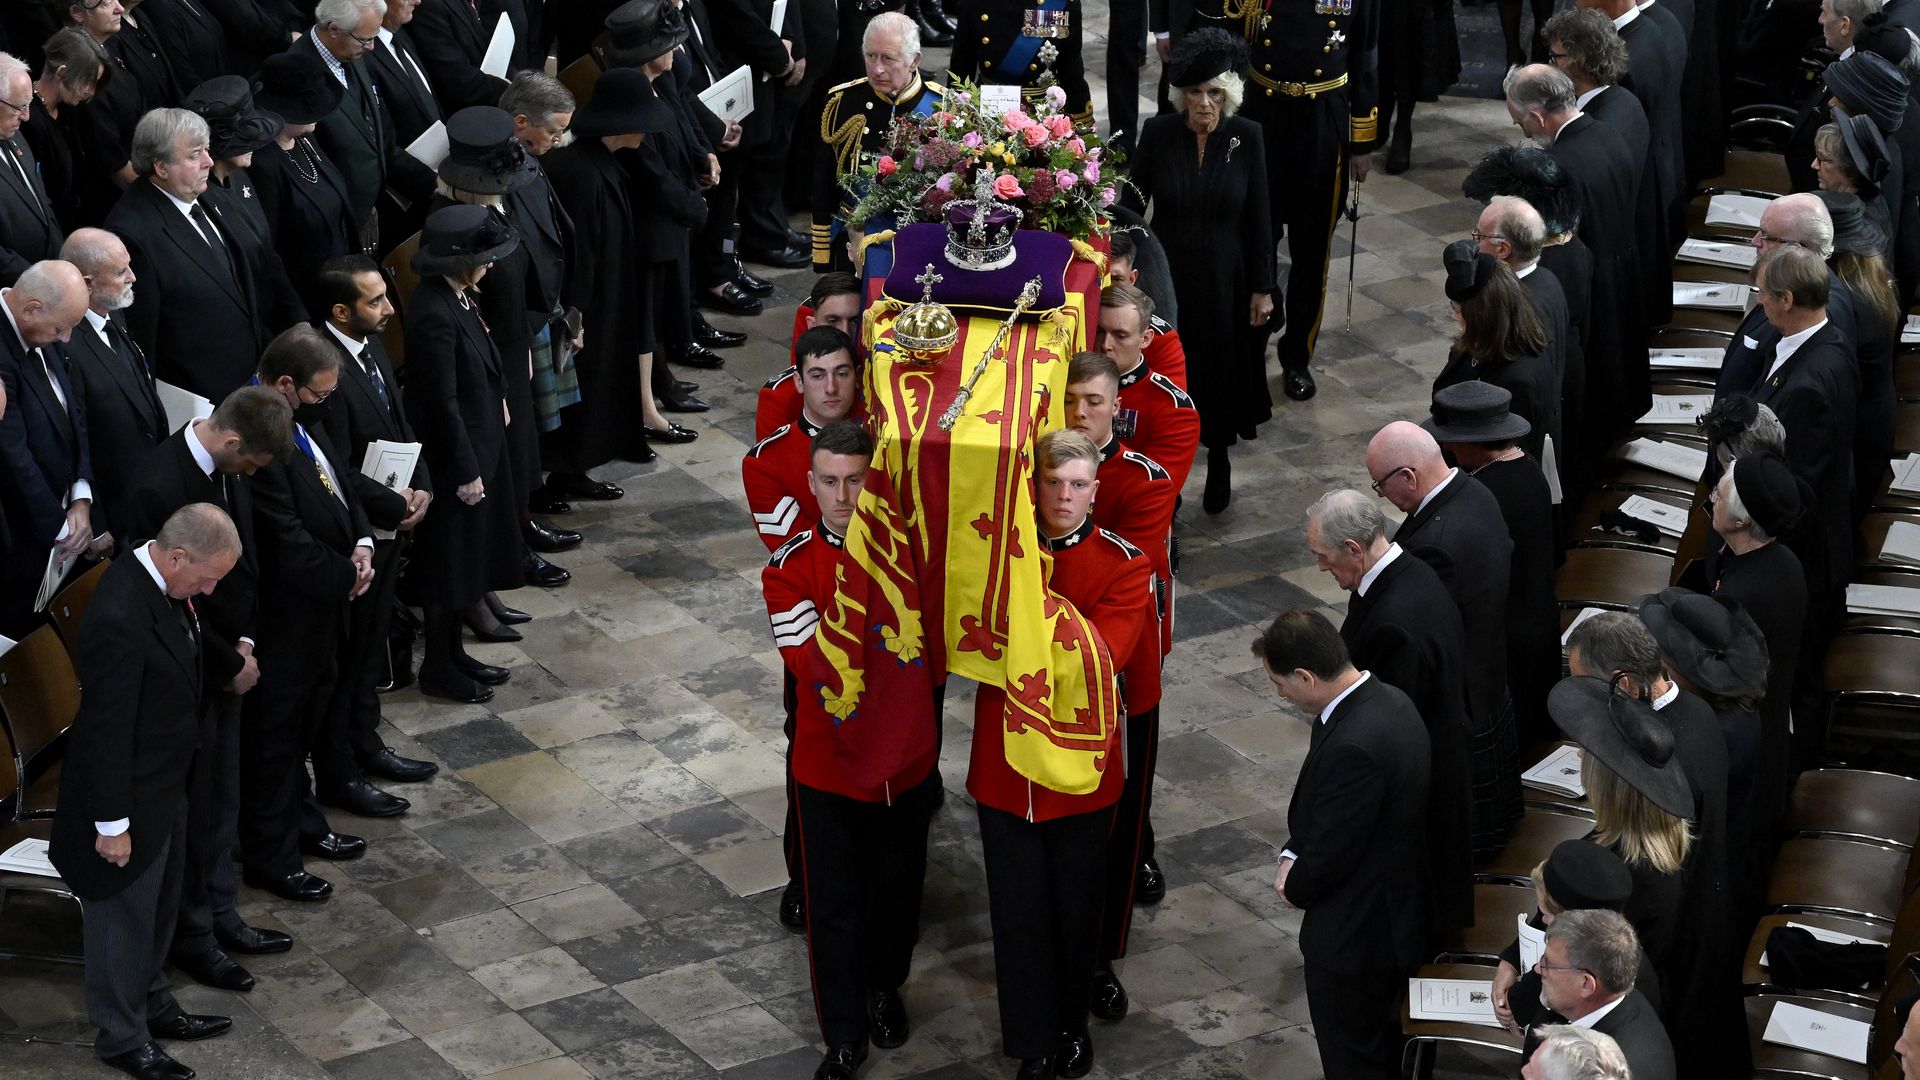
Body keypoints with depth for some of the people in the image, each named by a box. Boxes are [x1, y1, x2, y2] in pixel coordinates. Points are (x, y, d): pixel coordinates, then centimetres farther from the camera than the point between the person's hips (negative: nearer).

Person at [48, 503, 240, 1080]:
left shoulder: (162, 584, -6)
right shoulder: (120, 618, -34)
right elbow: (105, 730, -27)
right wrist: (112, 823, -20)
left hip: (165, 785, 9)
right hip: (129, 796, -9)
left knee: (158, 909, 26)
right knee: (125, 919, 11)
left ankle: (153, 1006, 45)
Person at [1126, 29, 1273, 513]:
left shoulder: (1247, 136, -11)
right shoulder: (1158, 133, -12)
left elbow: (1258, 216, -4)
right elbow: (1133, 205, -3)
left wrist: (1262, 288, -2)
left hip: (1224, 280, 0)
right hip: (1167, 276, 0)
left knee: (1222, 373, 13)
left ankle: (1219, 463, 36)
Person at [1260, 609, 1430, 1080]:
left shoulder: (1354, 745, -34)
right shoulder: (1388, 700, -3)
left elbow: (1329, 856, -24)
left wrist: (1294, 886, -4)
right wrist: (1293, 855, -1)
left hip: (1356, 939, -9)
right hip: (1398, 913, 9)